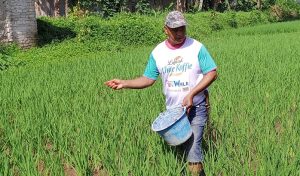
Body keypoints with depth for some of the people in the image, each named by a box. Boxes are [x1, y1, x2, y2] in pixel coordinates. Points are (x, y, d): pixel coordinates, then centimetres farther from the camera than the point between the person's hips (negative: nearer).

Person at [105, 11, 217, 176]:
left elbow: (212, 73, -10)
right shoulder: (157, 52, 0)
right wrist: (125, 83, -12)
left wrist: (191, 94, -20)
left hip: (196, 108, -3)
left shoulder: (196, 47, -9)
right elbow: (148, 79, 3)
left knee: (192, 151, -12)